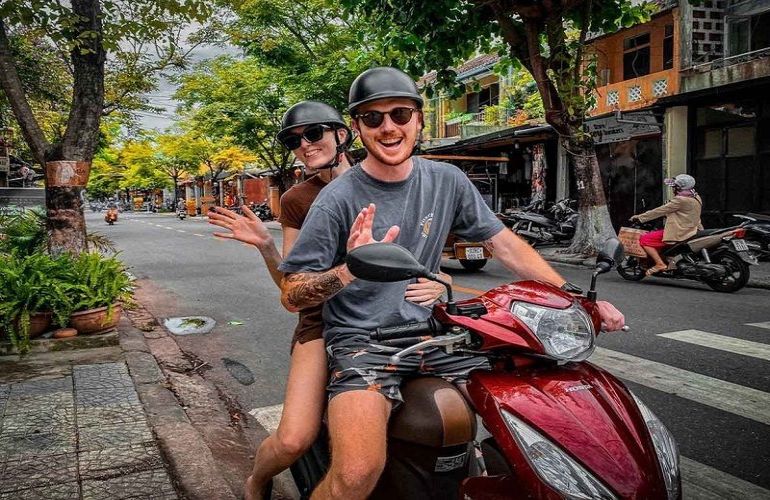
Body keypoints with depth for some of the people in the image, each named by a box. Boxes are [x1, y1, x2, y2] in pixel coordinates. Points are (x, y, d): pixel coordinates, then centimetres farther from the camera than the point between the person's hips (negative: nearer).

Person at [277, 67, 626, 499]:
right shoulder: (339, 199, -9)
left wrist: (573, 297, 0)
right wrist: (347, 272, -28)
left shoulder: (446, 181, 4)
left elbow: (505, 243, 8)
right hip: (362, 339, -4)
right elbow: (291, 296, -8)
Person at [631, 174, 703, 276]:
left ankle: (660, 264, -15)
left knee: (644, 239, -9)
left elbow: (661, 210, -14)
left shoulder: (681, 200, -18)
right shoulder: (696, 197, 9)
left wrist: (640, 217, -8)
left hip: (678, 234, -10)